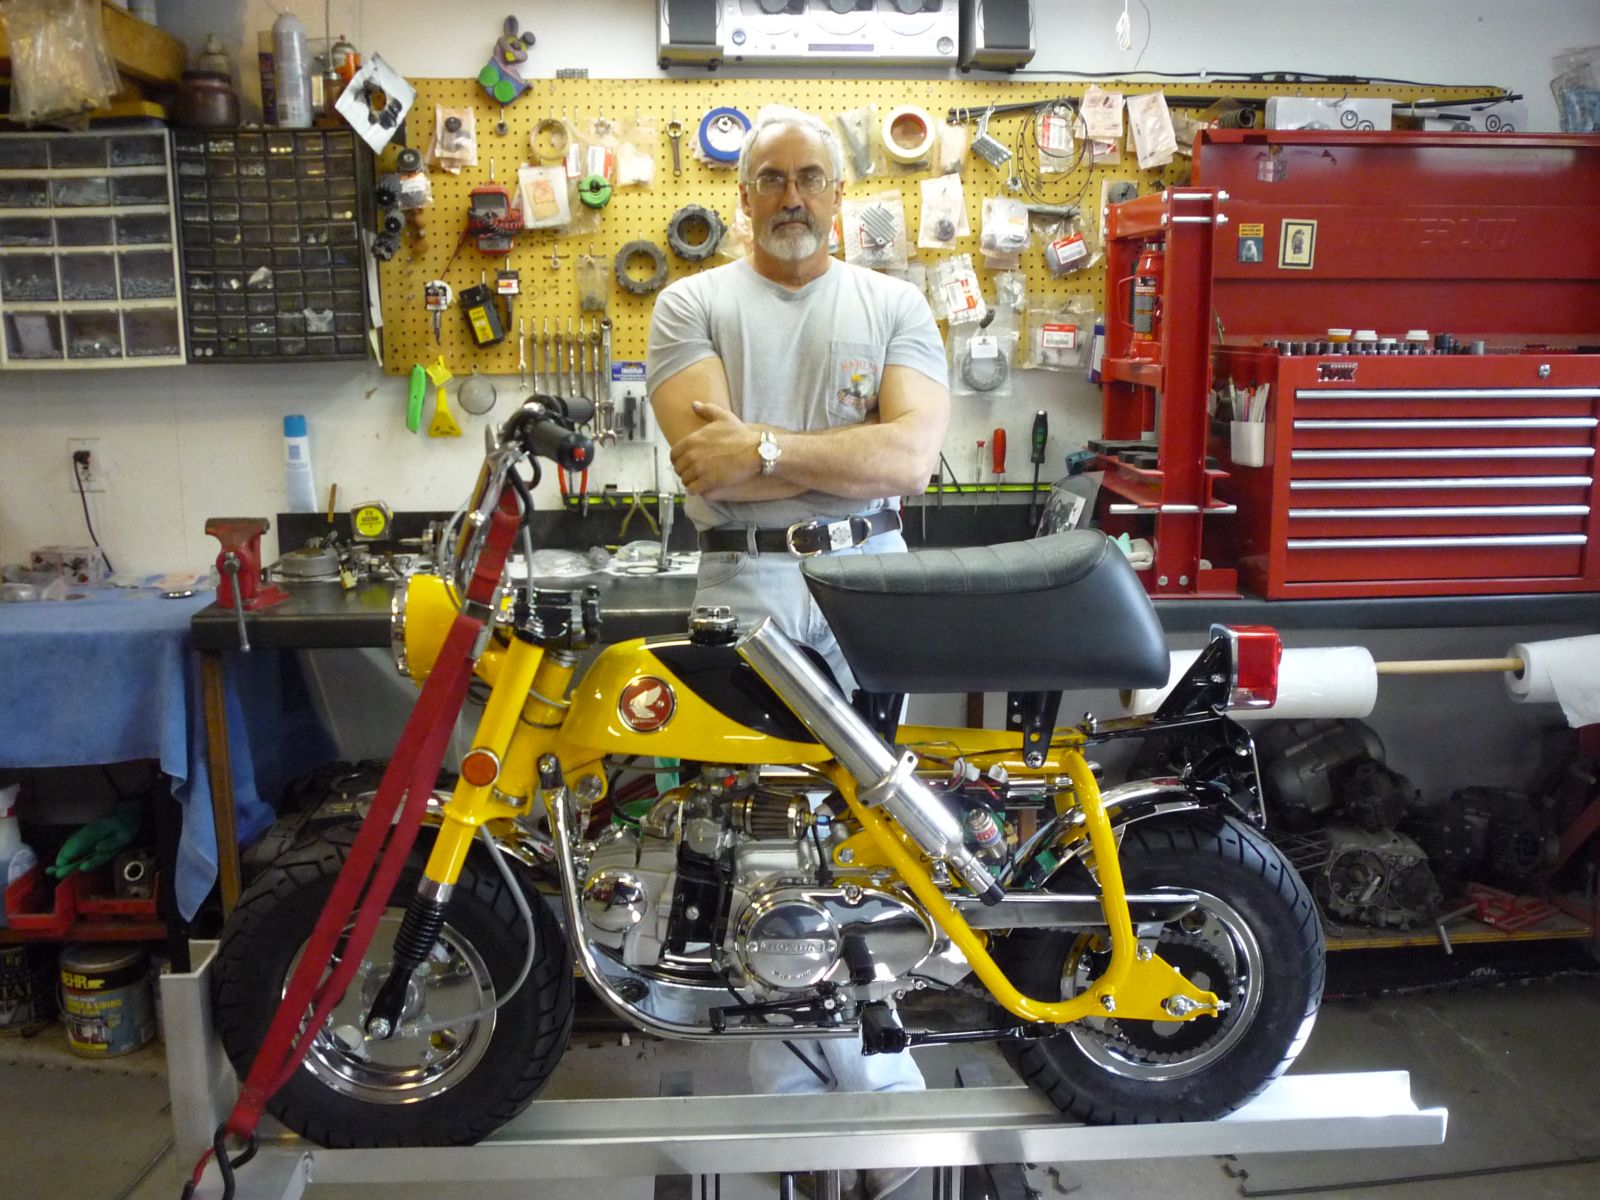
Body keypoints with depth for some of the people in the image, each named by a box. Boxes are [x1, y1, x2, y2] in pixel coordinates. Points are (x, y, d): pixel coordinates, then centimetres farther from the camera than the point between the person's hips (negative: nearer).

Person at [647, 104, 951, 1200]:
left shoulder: (895, 305, 9)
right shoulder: (694, 304, 7)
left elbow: (911, 457, -7)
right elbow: (709, 452, -9)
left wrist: (765, 450, -15)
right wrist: (845, 458, -10)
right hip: (746, 587, 0)